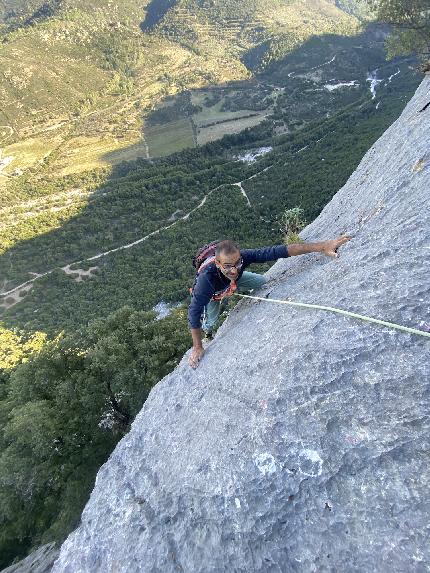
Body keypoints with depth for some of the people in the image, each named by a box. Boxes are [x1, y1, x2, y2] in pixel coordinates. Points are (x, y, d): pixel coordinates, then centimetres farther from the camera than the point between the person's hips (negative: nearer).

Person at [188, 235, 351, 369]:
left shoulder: (242, 256, -41)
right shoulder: (206, 278, -50)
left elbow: (276, 251, -45)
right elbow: (194, 313, -42)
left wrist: (321, 246, -52)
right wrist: (197, 347, -35)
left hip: (233, 282, 3)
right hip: (211, 294, -2)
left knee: (264, 282, -1)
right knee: (210, 321, -5)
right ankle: (206, 331, 33)